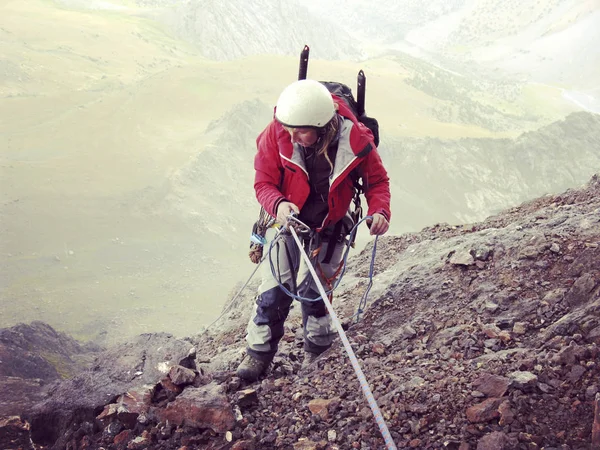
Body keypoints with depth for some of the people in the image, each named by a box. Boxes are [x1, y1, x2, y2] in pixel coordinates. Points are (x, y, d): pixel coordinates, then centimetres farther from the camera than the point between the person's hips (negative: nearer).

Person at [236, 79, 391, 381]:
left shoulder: (355, 140, -26)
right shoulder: (276, 134, -26)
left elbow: (377, 180, -8)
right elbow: (264, 182, -15)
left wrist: (380, 211, -26)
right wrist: (278, 204, -37)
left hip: (329, 227, -1)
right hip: (286, 220, 1)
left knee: (312, 290, -5)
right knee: (275, 289, -4)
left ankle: (317, 351, 20)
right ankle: (259, 351, 15)